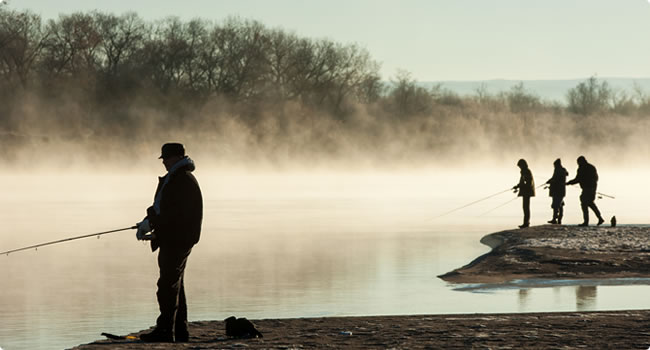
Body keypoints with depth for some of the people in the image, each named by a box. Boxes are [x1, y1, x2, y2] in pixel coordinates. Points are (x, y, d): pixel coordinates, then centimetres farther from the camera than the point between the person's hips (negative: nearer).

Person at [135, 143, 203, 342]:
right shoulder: (171, 179, 19)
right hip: (171, 239, 11)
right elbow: (160, 208, 21)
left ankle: (165, 330, -15)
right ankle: (180, 331, 18)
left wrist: (152, 223, -21)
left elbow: (178, 213, -22)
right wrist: (149, 223, 5)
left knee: (168, 284, -13)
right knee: (175, 284, 13)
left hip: (178, 239, -11)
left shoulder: (185, 180, -14)